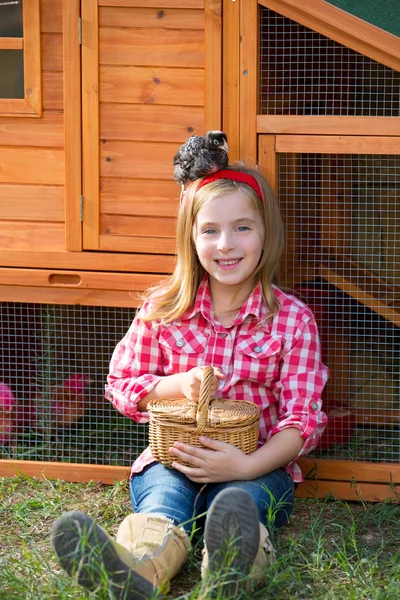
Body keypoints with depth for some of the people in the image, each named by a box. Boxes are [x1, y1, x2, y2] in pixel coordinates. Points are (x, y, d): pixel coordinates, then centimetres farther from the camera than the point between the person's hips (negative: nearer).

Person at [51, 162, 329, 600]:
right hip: (173, 456, 1)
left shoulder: (293, 318, 2)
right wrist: (179, 385, -9)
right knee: (163, 499, -35)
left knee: (240, 499, -37)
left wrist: (246, 466, -23)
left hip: (257, 465, 0)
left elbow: (302, 419, -2)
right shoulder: (163, 309, 7)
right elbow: (121, 385, 14)